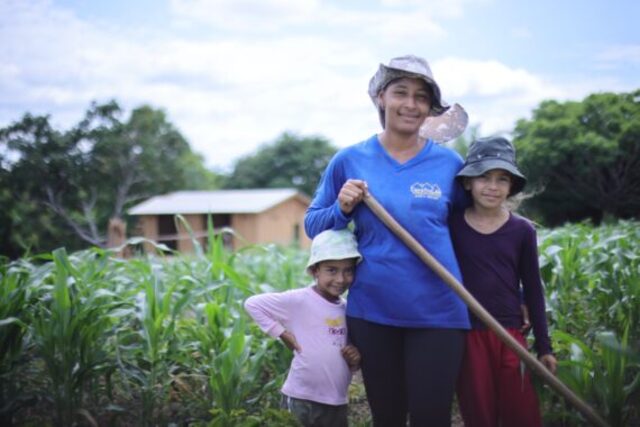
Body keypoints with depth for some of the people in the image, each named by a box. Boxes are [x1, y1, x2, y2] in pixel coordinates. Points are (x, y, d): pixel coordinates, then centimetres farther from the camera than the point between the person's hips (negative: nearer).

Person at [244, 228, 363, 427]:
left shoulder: (348, 309, 6)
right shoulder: (299, 301, -12)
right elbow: (252, 304, -11)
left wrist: (355, 361, -6)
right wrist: (281, 332, -12)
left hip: (337, 401, 6)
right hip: (303, 399, -6)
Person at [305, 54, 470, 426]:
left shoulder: (448, 162, 0)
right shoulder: (350, 160, 0)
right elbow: (313, 226, 7)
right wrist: (343, 209, -14)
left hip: (437, 312, -1)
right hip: (372, 311, 1)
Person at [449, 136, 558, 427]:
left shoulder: (522, 230, 0)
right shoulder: (451, 226, -4)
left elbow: (532, 290, 5)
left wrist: (544, 346, 7)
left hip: (511, 335, 1)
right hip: (466, 334, -1)